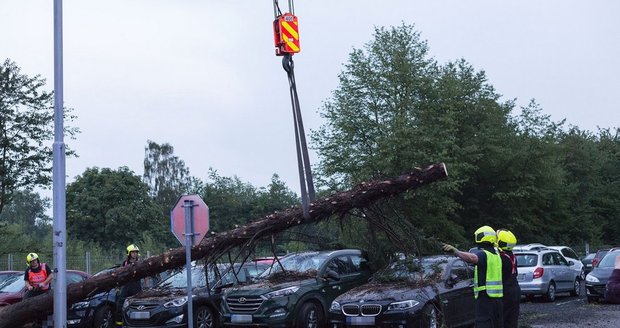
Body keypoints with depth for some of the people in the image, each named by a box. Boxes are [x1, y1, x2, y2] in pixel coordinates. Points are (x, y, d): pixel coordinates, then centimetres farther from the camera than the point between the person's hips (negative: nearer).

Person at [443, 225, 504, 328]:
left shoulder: (482, 254, -13)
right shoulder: (496, 255, 13)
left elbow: (471, 258, -35)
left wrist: (455, 251, -45)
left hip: (485, 297, -8)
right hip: (498, 298, 8)